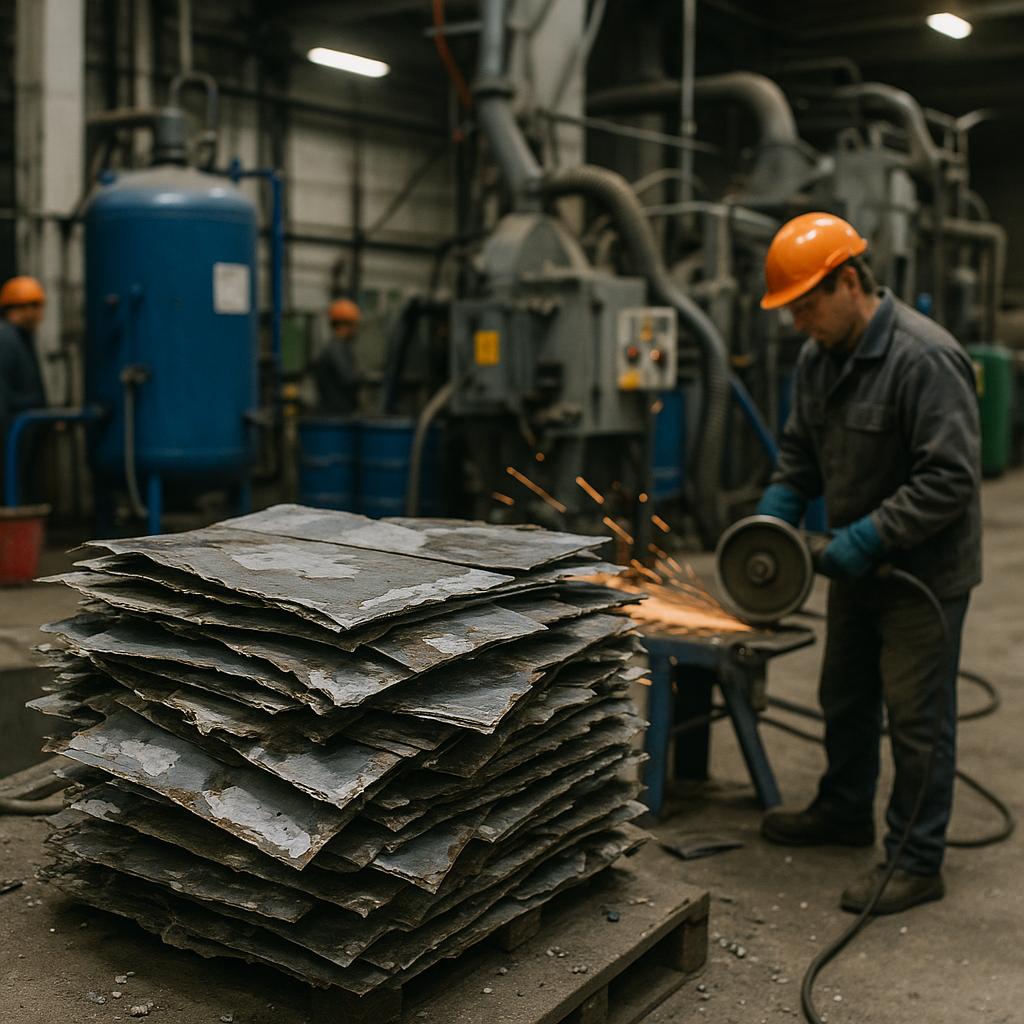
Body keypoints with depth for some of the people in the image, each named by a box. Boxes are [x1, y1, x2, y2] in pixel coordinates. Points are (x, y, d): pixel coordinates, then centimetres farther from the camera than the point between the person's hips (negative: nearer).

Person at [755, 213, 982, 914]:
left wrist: (870, 537, -27)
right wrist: (776, 511, -3)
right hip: (859, 565, 9)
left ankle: (918, 861, 13)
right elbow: (801, 450, 14)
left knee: (917, 716, 0)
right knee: (846, 697, 22)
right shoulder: (820, 356, 3)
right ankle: (845, 811, 41)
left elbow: (951, 478, -27)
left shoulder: (925, 358, -25)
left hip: (924, 569, -9)